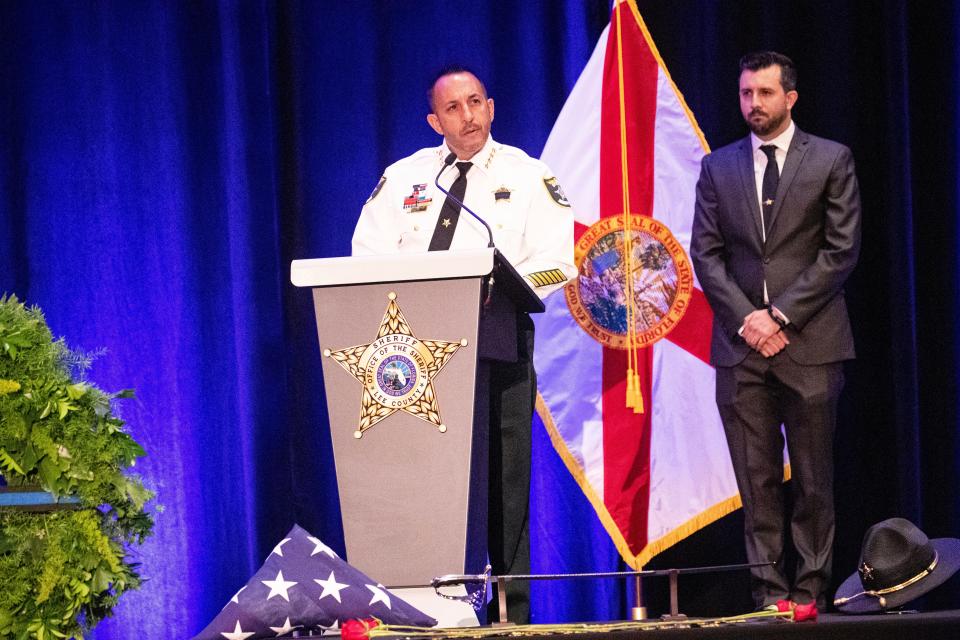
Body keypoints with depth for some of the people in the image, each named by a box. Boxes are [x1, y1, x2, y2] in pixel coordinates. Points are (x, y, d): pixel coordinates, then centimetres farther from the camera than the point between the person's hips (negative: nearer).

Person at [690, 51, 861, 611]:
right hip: (741, 345, 2)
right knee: (757, 481, 0)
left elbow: (842, 251, -2)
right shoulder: (718, 168, 12)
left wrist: (781, 315, -10)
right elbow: (705, 253, 8)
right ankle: (770, 591, 2)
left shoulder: (831, 161, 4)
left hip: (810, 341, -2)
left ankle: (811, 591, 4)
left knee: (814, 481, 0)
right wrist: (747, 318, -7)